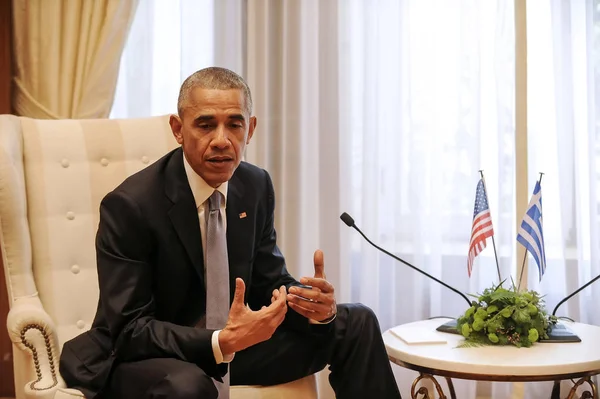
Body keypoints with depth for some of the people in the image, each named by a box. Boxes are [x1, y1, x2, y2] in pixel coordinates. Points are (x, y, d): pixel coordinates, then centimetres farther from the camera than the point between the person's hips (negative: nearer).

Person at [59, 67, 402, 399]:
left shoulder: (257, 186, -3)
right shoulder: (128, 205, -22)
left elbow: (270, 282, 3)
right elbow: (129, 331, -23)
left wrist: (317, 304, -19)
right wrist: (220, 343, -38)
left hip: (233, 338, 6)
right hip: (144, 359, -6)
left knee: (357, 323, 1)